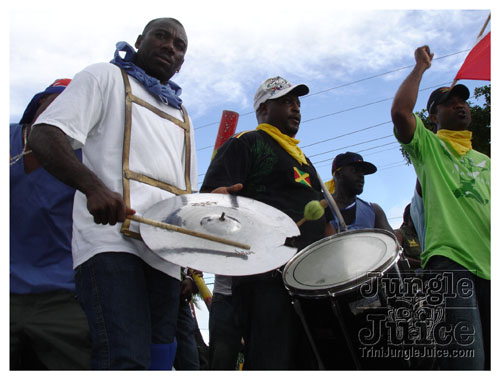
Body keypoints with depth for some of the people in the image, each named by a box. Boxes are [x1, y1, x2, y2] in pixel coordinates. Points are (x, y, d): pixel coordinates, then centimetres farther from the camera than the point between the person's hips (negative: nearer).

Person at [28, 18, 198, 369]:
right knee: (128, 361, -22)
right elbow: (45, 135, -3)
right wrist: (94, 186, -23)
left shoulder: (182, 115, 30)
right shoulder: (106, 77, 12)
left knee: (159, 361, 4)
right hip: (112, 238, -6)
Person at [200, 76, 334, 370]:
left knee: (312, 361, 8)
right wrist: (220, 197, -34)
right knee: (272, 363, -13)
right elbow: (211, 195, -9)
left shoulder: (302, 158, 30)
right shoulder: (246, 144, 6)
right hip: (268, 277, -8)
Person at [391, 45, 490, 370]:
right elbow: (400, 112, -7)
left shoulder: (485, 161, 28)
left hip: (489, 266, 6)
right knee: (467, 360, -18)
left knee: (490, 359, 5)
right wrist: (421, 67, 5)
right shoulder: (427, 146, 13)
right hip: (448, 259, -6)